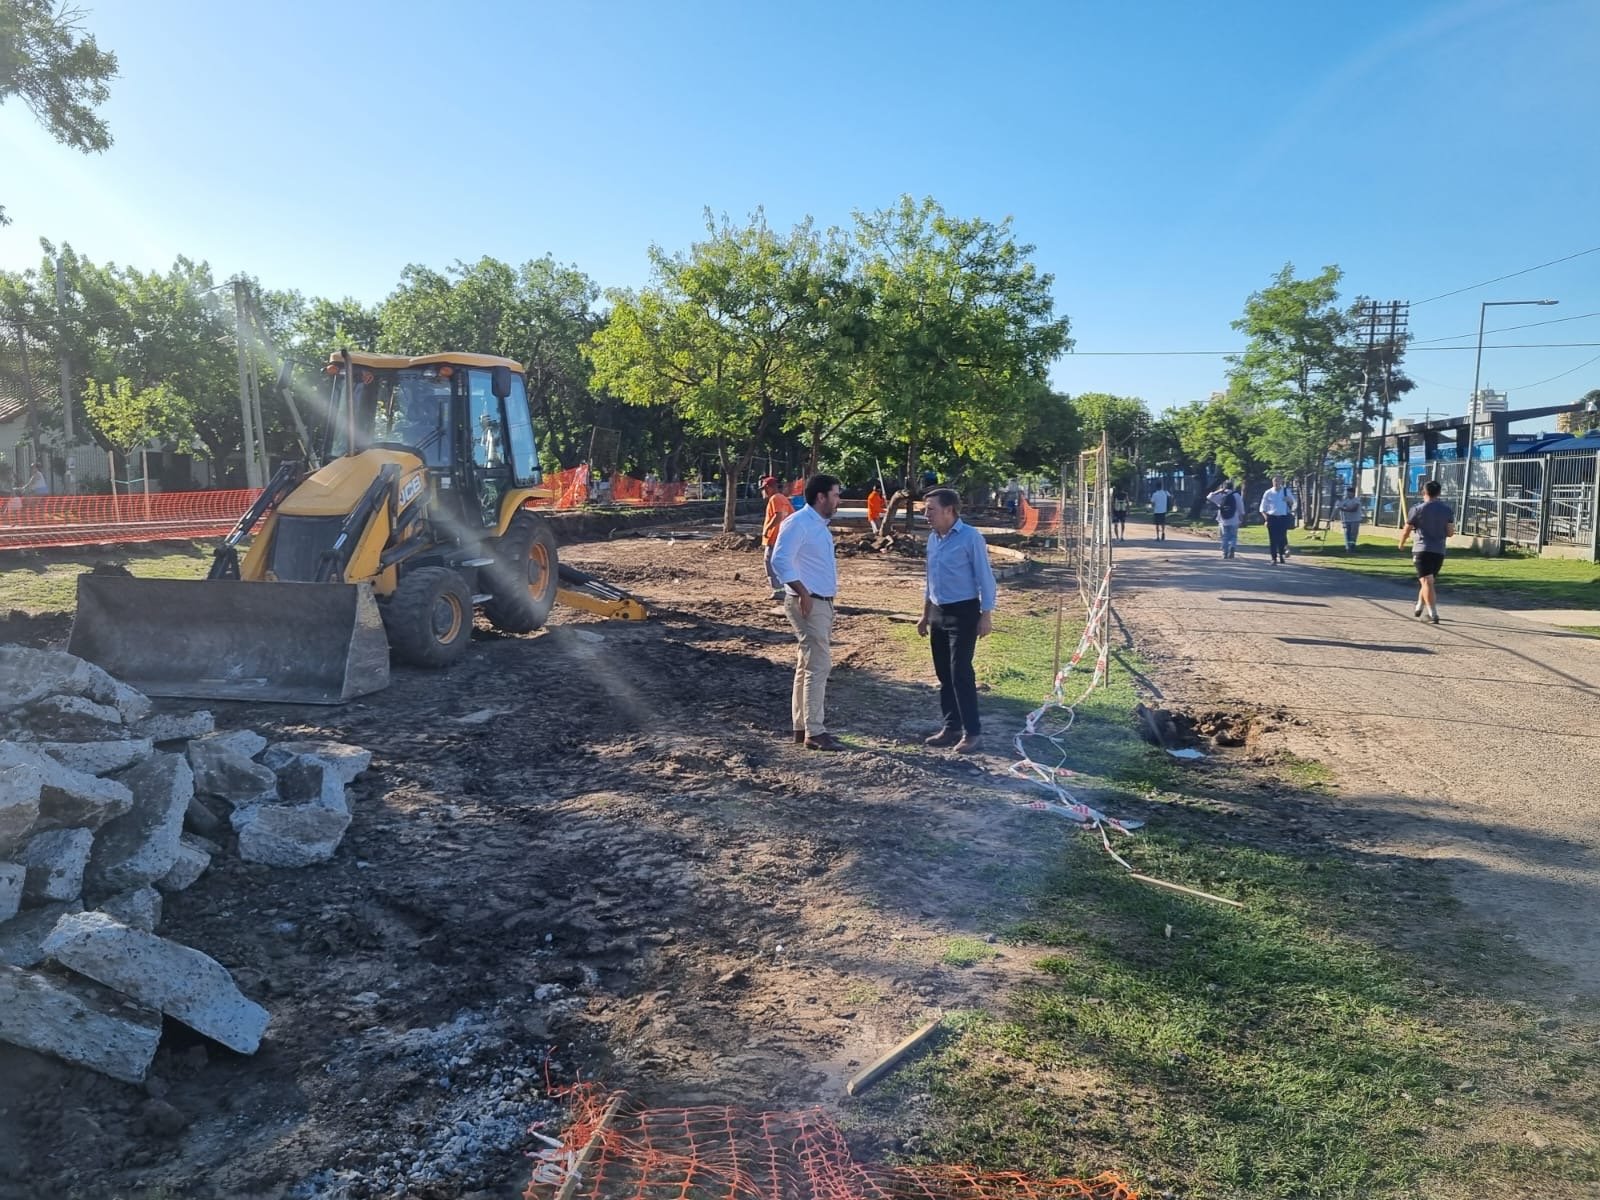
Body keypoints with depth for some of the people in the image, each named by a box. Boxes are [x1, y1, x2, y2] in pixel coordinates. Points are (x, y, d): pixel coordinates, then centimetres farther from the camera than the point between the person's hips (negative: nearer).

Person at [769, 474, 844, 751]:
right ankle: (814, 732, -7)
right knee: (819, 664, -10)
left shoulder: (820, 525, 16)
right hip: (808, 604, -10)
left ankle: (801, 726, 20)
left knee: (807, 665, 13)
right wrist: (803, 594, -23)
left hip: (823, 603, 10)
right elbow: (780, 561, -24)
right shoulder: (798, 523, -14)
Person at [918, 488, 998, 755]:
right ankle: (951, 727, 20)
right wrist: (925, 615, 20)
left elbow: (985, 578, -11)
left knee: (960, 673, -8)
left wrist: (986, 615, -14)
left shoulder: (970, 537, -13)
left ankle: (971, 731, 0)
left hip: (963, 613, -7)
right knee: (944, 674, 10)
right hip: (938, 614, 8)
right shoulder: (933, 539, 10)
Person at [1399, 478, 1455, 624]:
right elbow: (1450, 533, 2)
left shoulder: (1417, 510, -4)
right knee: (1429, 581, 21)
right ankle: (1418, 608, 33)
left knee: (1427, 582, -10)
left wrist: (1401, 544, 18)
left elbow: (1406, 531, -1)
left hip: (1422, 550, -4)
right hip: (1439, 551, 4)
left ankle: (1433, 614, -20)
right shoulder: (1448, 510, 5)